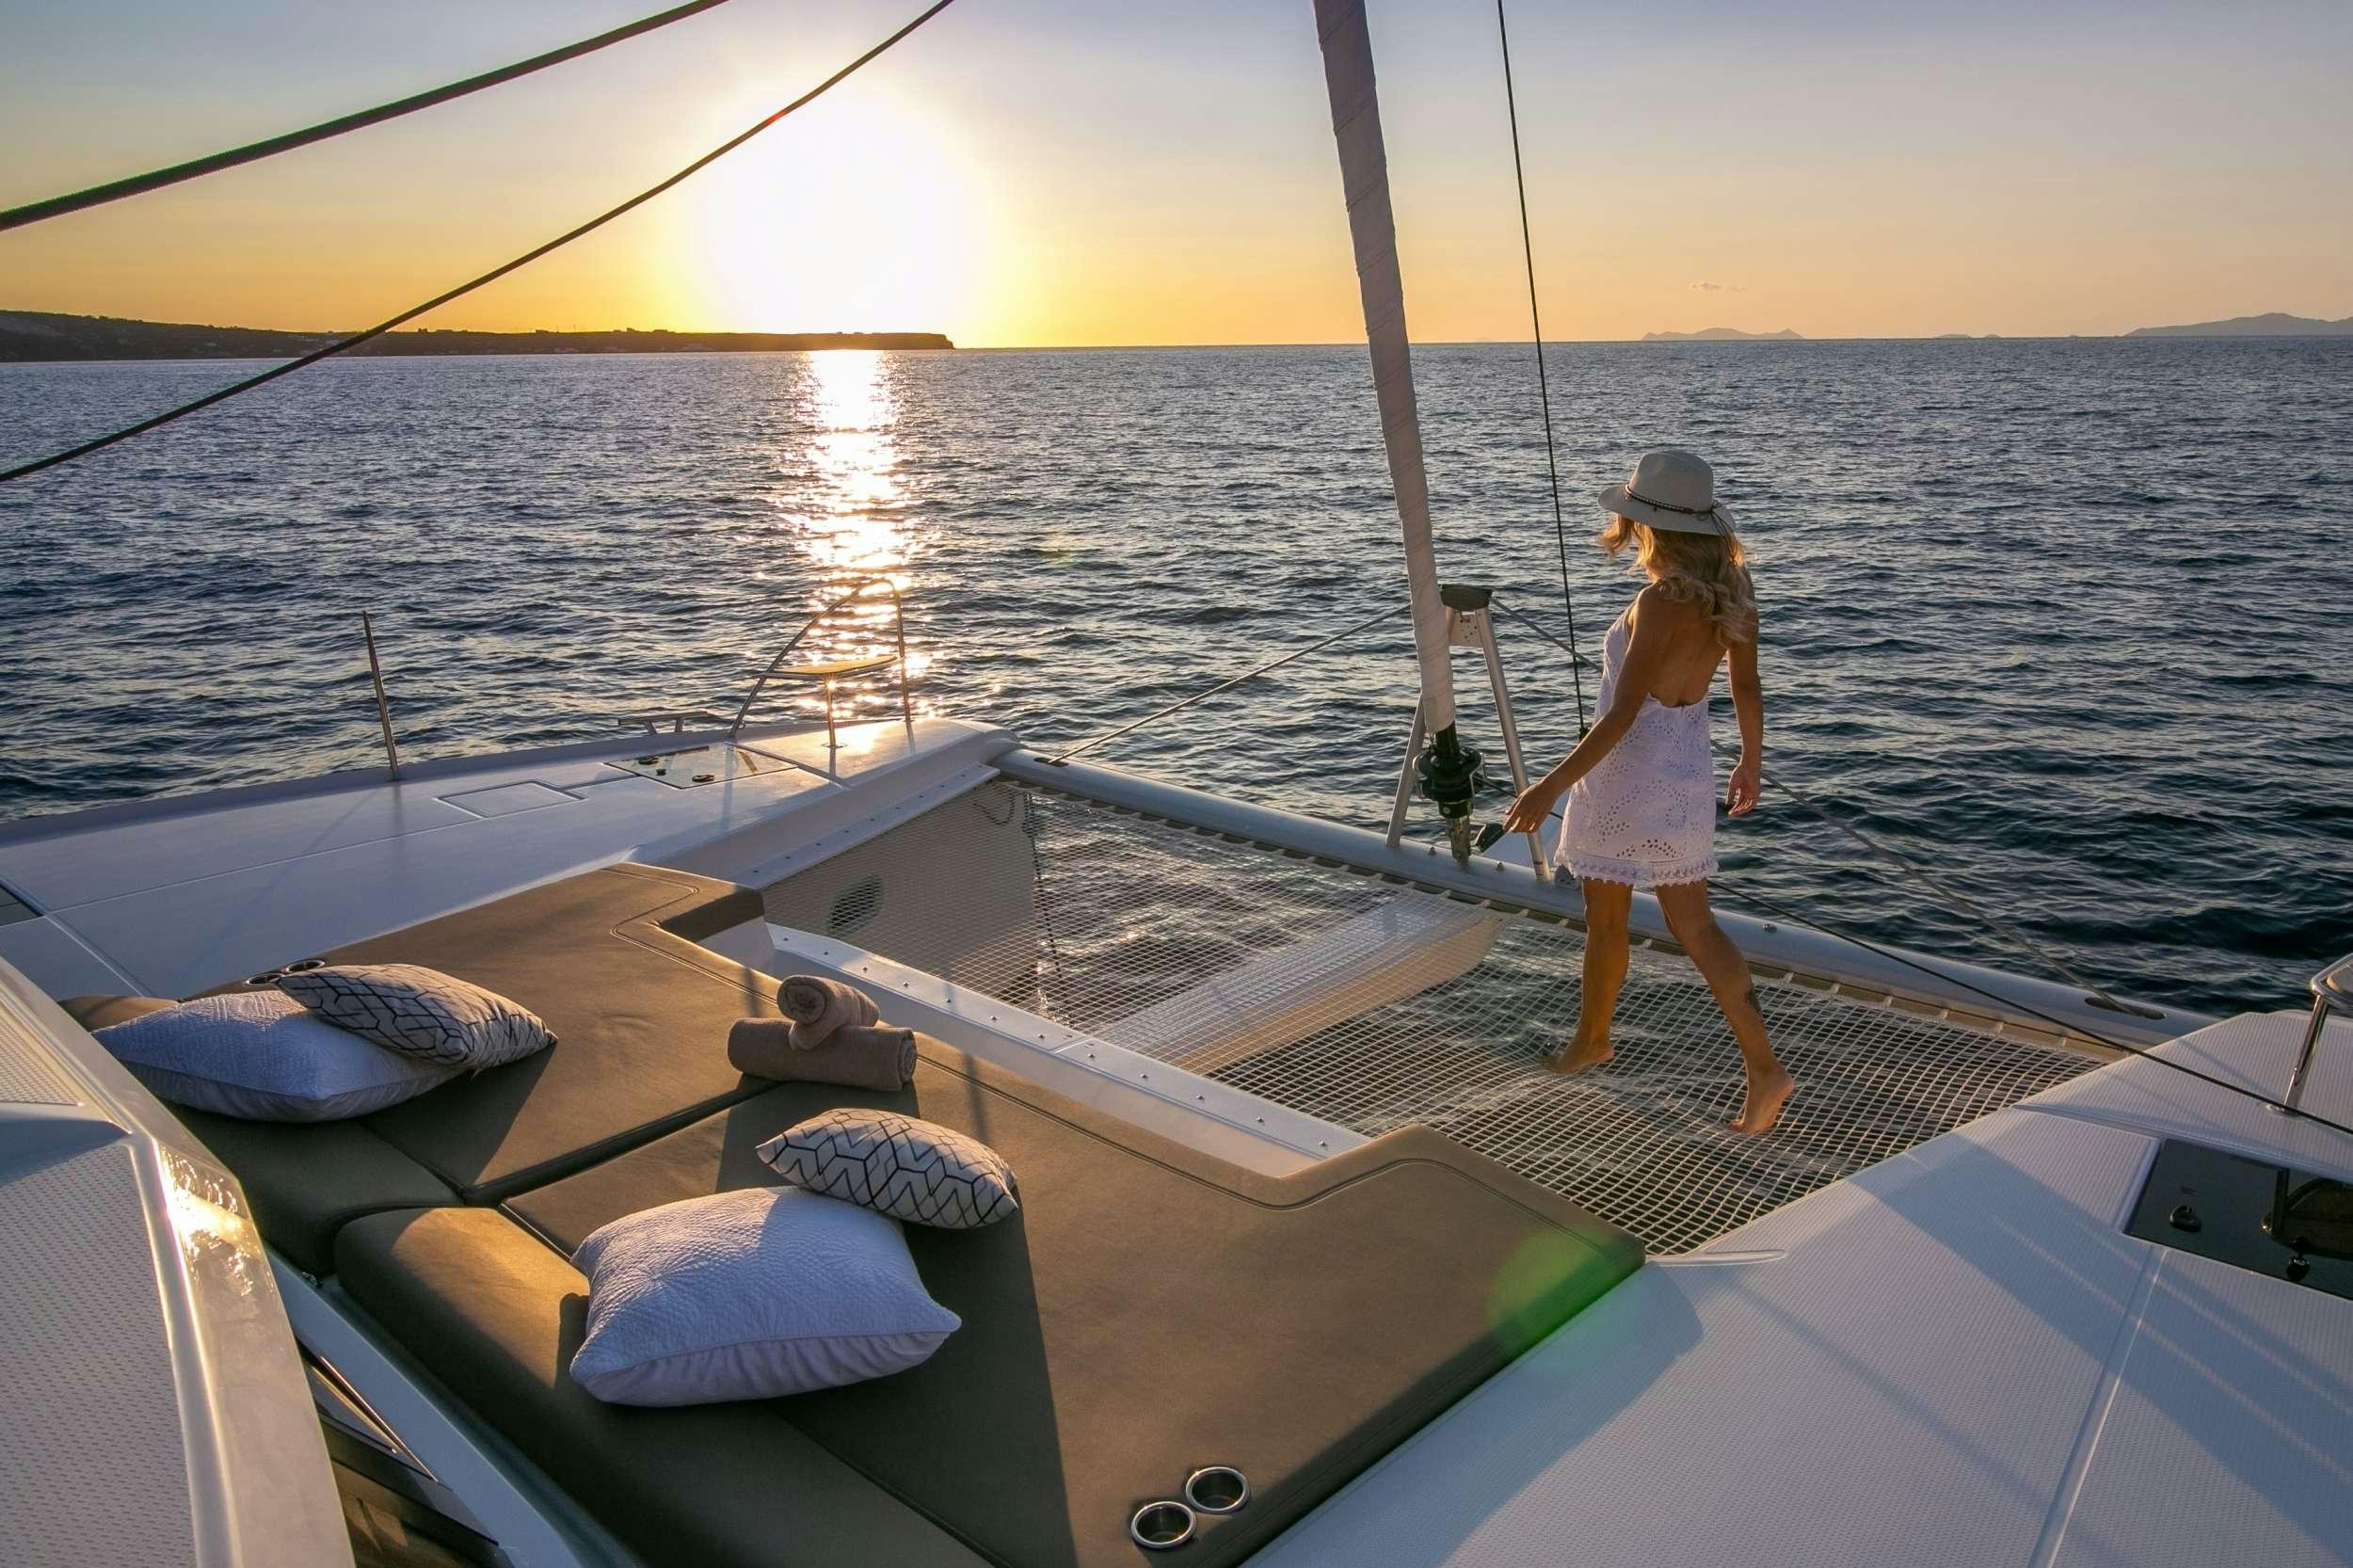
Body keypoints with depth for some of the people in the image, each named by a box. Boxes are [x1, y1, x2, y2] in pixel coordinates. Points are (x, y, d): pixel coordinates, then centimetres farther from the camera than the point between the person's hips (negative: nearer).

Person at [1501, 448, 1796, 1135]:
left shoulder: (1660, 603, -23)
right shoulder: (1730, 590, 0)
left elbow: (1621, 715, -24)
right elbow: (1748, 689, 8)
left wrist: (1552, 786, -21)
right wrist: (1750, 765, 23)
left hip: (1628, 777, -7)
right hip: (1687, 775, 7)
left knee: (1606, 921, 14)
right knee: (1695, 926, 12)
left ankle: (1591, 1039, 35)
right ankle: (1763, 1066, 7)